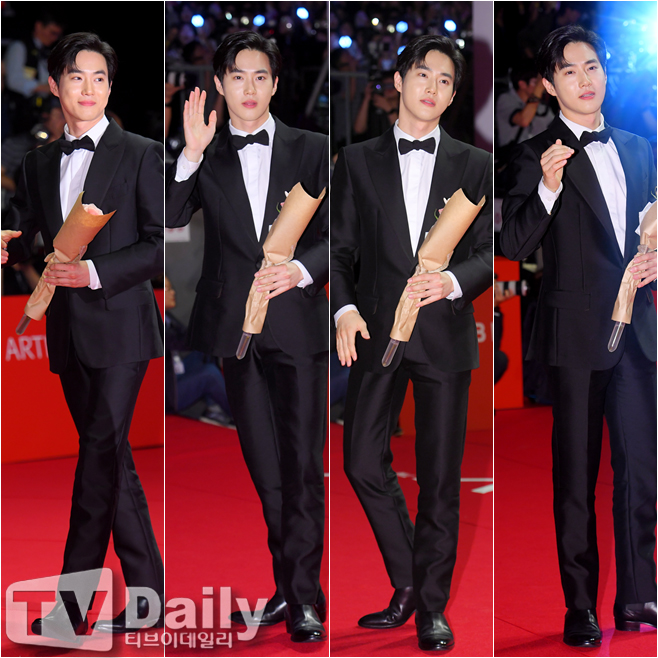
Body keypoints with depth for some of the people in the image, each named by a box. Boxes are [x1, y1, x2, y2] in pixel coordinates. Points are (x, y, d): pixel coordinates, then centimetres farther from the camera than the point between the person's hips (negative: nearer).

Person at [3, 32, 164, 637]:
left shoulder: (140, 154, -1)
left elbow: (161, 243, -6)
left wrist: (96, 271, -17)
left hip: (119, 325, -6)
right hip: (67, 331, 6)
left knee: (100, 453, -11)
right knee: (112, 458, 10)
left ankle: (73, 601, -7)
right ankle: (146, 596, 17)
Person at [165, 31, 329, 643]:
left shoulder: (311, 149, 5)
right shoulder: (204, 158, 8)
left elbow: (337, 234, 3)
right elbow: (168, 219, -6)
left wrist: (301, 269, -14)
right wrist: (192, 154, -16)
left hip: (297, 322, -1)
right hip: (235, 327, 2)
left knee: (302, 464, -3)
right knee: (263, 467, 7)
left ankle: (303, 593, 4)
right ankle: (286, 585, 17)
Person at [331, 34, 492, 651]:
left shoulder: (474, 165, 8)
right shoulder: (358, 160, 9)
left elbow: (490, 251, 4)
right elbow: (340, 247, 7)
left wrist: (454, 281, -15)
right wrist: (344, 308, -9)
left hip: (445, 333, -1)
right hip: (377, 328, 1)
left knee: (440, 477, 3)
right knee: (363, 461, -3)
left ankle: (431, 605, 16)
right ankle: (406, 583, 18)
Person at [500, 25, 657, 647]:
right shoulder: (536, 156, -2)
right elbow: (514, 246, -9)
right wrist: (548, 187, -22)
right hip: (576, 332, -4)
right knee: (576, 474, 3)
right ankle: (580, 608, 10)